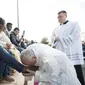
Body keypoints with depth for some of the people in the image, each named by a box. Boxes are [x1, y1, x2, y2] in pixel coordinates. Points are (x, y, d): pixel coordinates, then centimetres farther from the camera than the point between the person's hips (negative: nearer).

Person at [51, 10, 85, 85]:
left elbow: (74, 37, -12)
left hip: (73, 54, -5)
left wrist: (60, 38, -10)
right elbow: (52, 38, 18)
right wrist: (55, 39, -6)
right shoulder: (57, 29, 20)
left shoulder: (74, 24, 2)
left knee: (77, 75, -2)